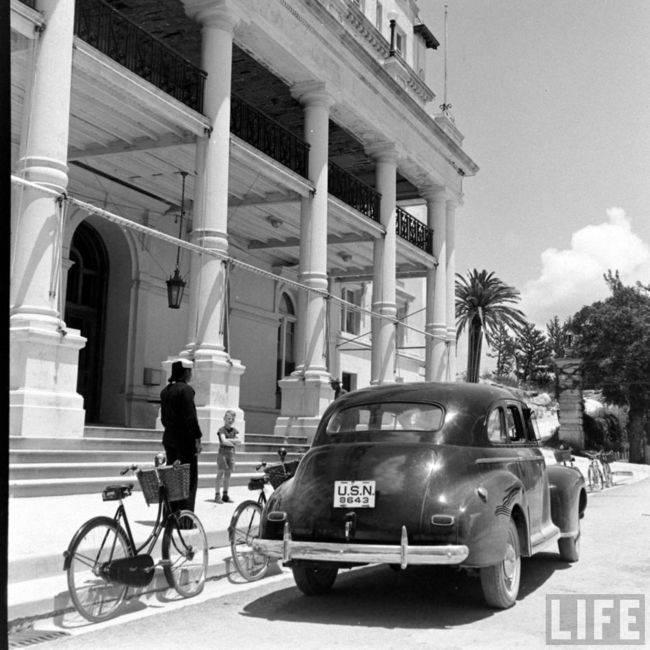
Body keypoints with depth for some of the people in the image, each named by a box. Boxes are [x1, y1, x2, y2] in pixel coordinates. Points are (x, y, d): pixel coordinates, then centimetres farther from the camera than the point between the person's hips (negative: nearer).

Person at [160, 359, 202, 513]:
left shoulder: (165, 391, 13)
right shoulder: (186, 389, -13)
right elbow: (190, 416, -18)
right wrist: (197, 438, -15)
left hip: (169, 438, 8)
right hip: (185, 440, -8)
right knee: (189, 479, -4)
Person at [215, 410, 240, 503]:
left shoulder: (234, 430, 11)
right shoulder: (222, 430, -7)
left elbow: (238, 441, 0)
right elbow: (223, 441, -20)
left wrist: (228, 440, -13)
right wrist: (233, 443, -7)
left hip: (231, 453, 6)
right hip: (222, 452, -6)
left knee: (228, 474, 8)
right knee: (220, 474, -5)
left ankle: (225, 495, 15)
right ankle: (217, 495, -4)